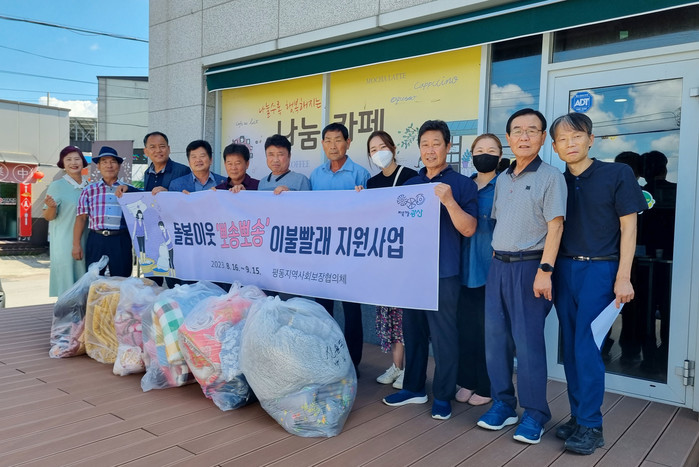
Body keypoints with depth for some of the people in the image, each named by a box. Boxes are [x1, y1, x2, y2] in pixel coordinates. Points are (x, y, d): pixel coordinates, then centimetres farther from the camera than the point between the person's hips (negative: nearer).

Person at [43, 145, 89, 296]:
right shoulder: (57, 186, -5)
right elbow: (48, 216, -6)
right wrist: (52, 206, -25)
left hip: (86, 241, 5)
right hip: (64, 243, -5)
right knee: (65, 279, -1)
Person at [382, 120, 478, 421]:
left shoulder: (463, 184, -3)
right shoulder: (410, 185, 13)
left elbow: (468, 229, -9)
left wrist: (449, 201, -23)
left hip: (443, 273, -5)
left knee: (443, 336, 2)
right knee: (413, 331, 14)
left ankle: (443, 396, 16)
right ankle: (413, 388, 28)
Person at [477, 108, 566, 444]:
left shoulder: (550, 176, -4)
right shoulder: (502, 180, 15)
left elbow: (555, 226, -11)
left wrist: (544, 270, -19)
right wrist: (497, 262, 12)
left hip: (529, 266, -6)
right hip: (498, 265, 6)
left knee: (528, 341, -3)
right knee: (495, 337, 8)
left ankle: (535, 414, 12)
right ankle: (503, 404, 23)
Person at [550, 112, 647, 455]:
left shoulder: (617, 174, -3)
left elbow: (628, 226, -5)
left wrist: (623, 277, -10)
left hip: (599, 269, -4)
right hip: (564, 269, 5)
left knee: (586, 347, -8)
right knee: (571, 347, 8)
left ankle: (591, 426, 6)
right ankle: (577, 416, 20)